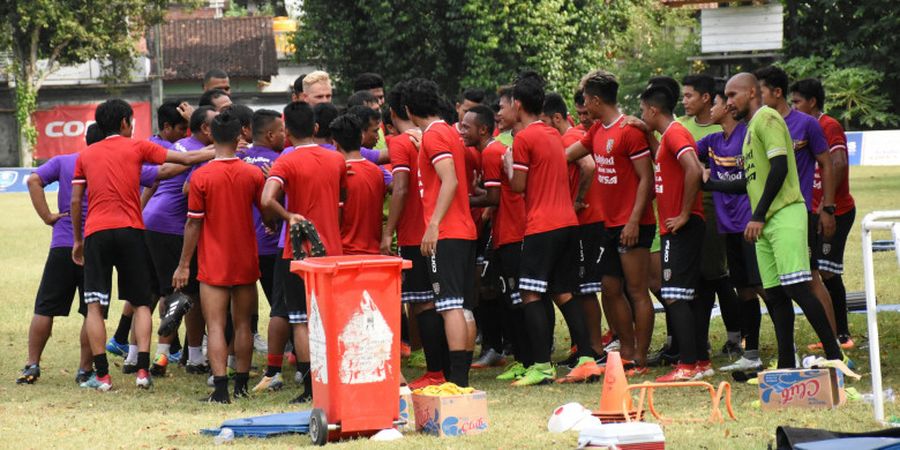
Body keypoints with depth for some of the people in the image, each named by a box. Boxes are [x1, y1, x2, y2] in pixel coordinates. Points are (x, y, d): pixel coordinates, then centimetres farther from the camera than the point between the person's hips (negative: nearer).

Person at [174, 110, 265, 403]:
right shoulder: (253, 174, -3)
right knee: (243, 324, 13)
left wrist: (184, 264, 0)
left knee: (215, 326, -4)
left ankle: (221, 389, -14)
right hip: (246, 263, 3)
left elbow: (194, 224, -8)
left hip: (213, 264, -3)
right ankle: (241, 385, 18)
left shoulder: (200, 176, -10)